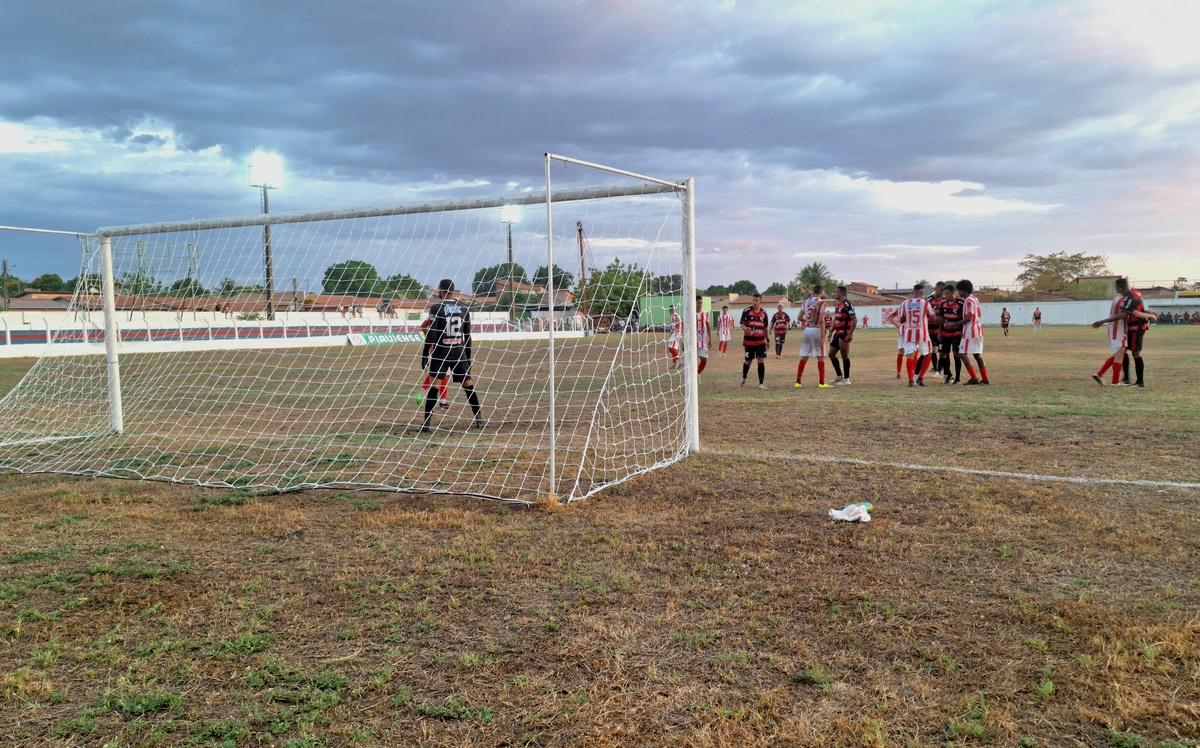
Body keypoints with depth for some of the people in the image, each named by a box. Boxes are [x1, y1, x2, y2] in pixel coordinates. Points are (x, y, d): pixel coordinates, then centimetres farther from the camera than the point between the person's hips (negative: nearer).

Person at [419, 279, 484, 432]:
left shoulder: (436, 308, -6)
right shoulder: (463, 309, 7)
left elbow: (430, 335, -9)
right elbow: (468, 336, 10)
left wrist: (425, 356, -4)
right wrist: (468, 357, 17)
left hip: (441, 352, -3)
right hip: (460, 352, 3)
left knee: (433, 387, -2)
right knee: (469, 386, 10)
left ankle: (426, 423, -4)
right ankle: (479, 419, 11)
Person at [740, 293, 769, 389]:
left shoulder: (764, 312, 7)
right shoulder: (747, 311, -5)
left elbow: (765, 327, 16)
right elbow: (742, 324, -9)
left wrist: (767, 339, 17)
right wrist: (746, 329, -31)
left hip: (761, 341, 2)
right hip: (749, 341, -2)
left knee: (761, 360, -7)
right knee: (748, 361, 9)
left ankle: (761, 383, -3)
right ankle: (744, 378, 36)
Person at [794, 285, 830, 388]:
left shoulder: (806, 301, 8)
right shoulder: (821, 303, -8)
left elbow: (800, 317, 7)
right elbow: (821, 321, -14)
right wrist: (823, 336, -15)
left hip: (807, 330, 5)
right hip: (816, 330, -5)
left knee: (804, 357, 9)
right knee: (820, 357, 2)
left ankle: (798, 382, 9)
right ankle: (821, 383, 1)